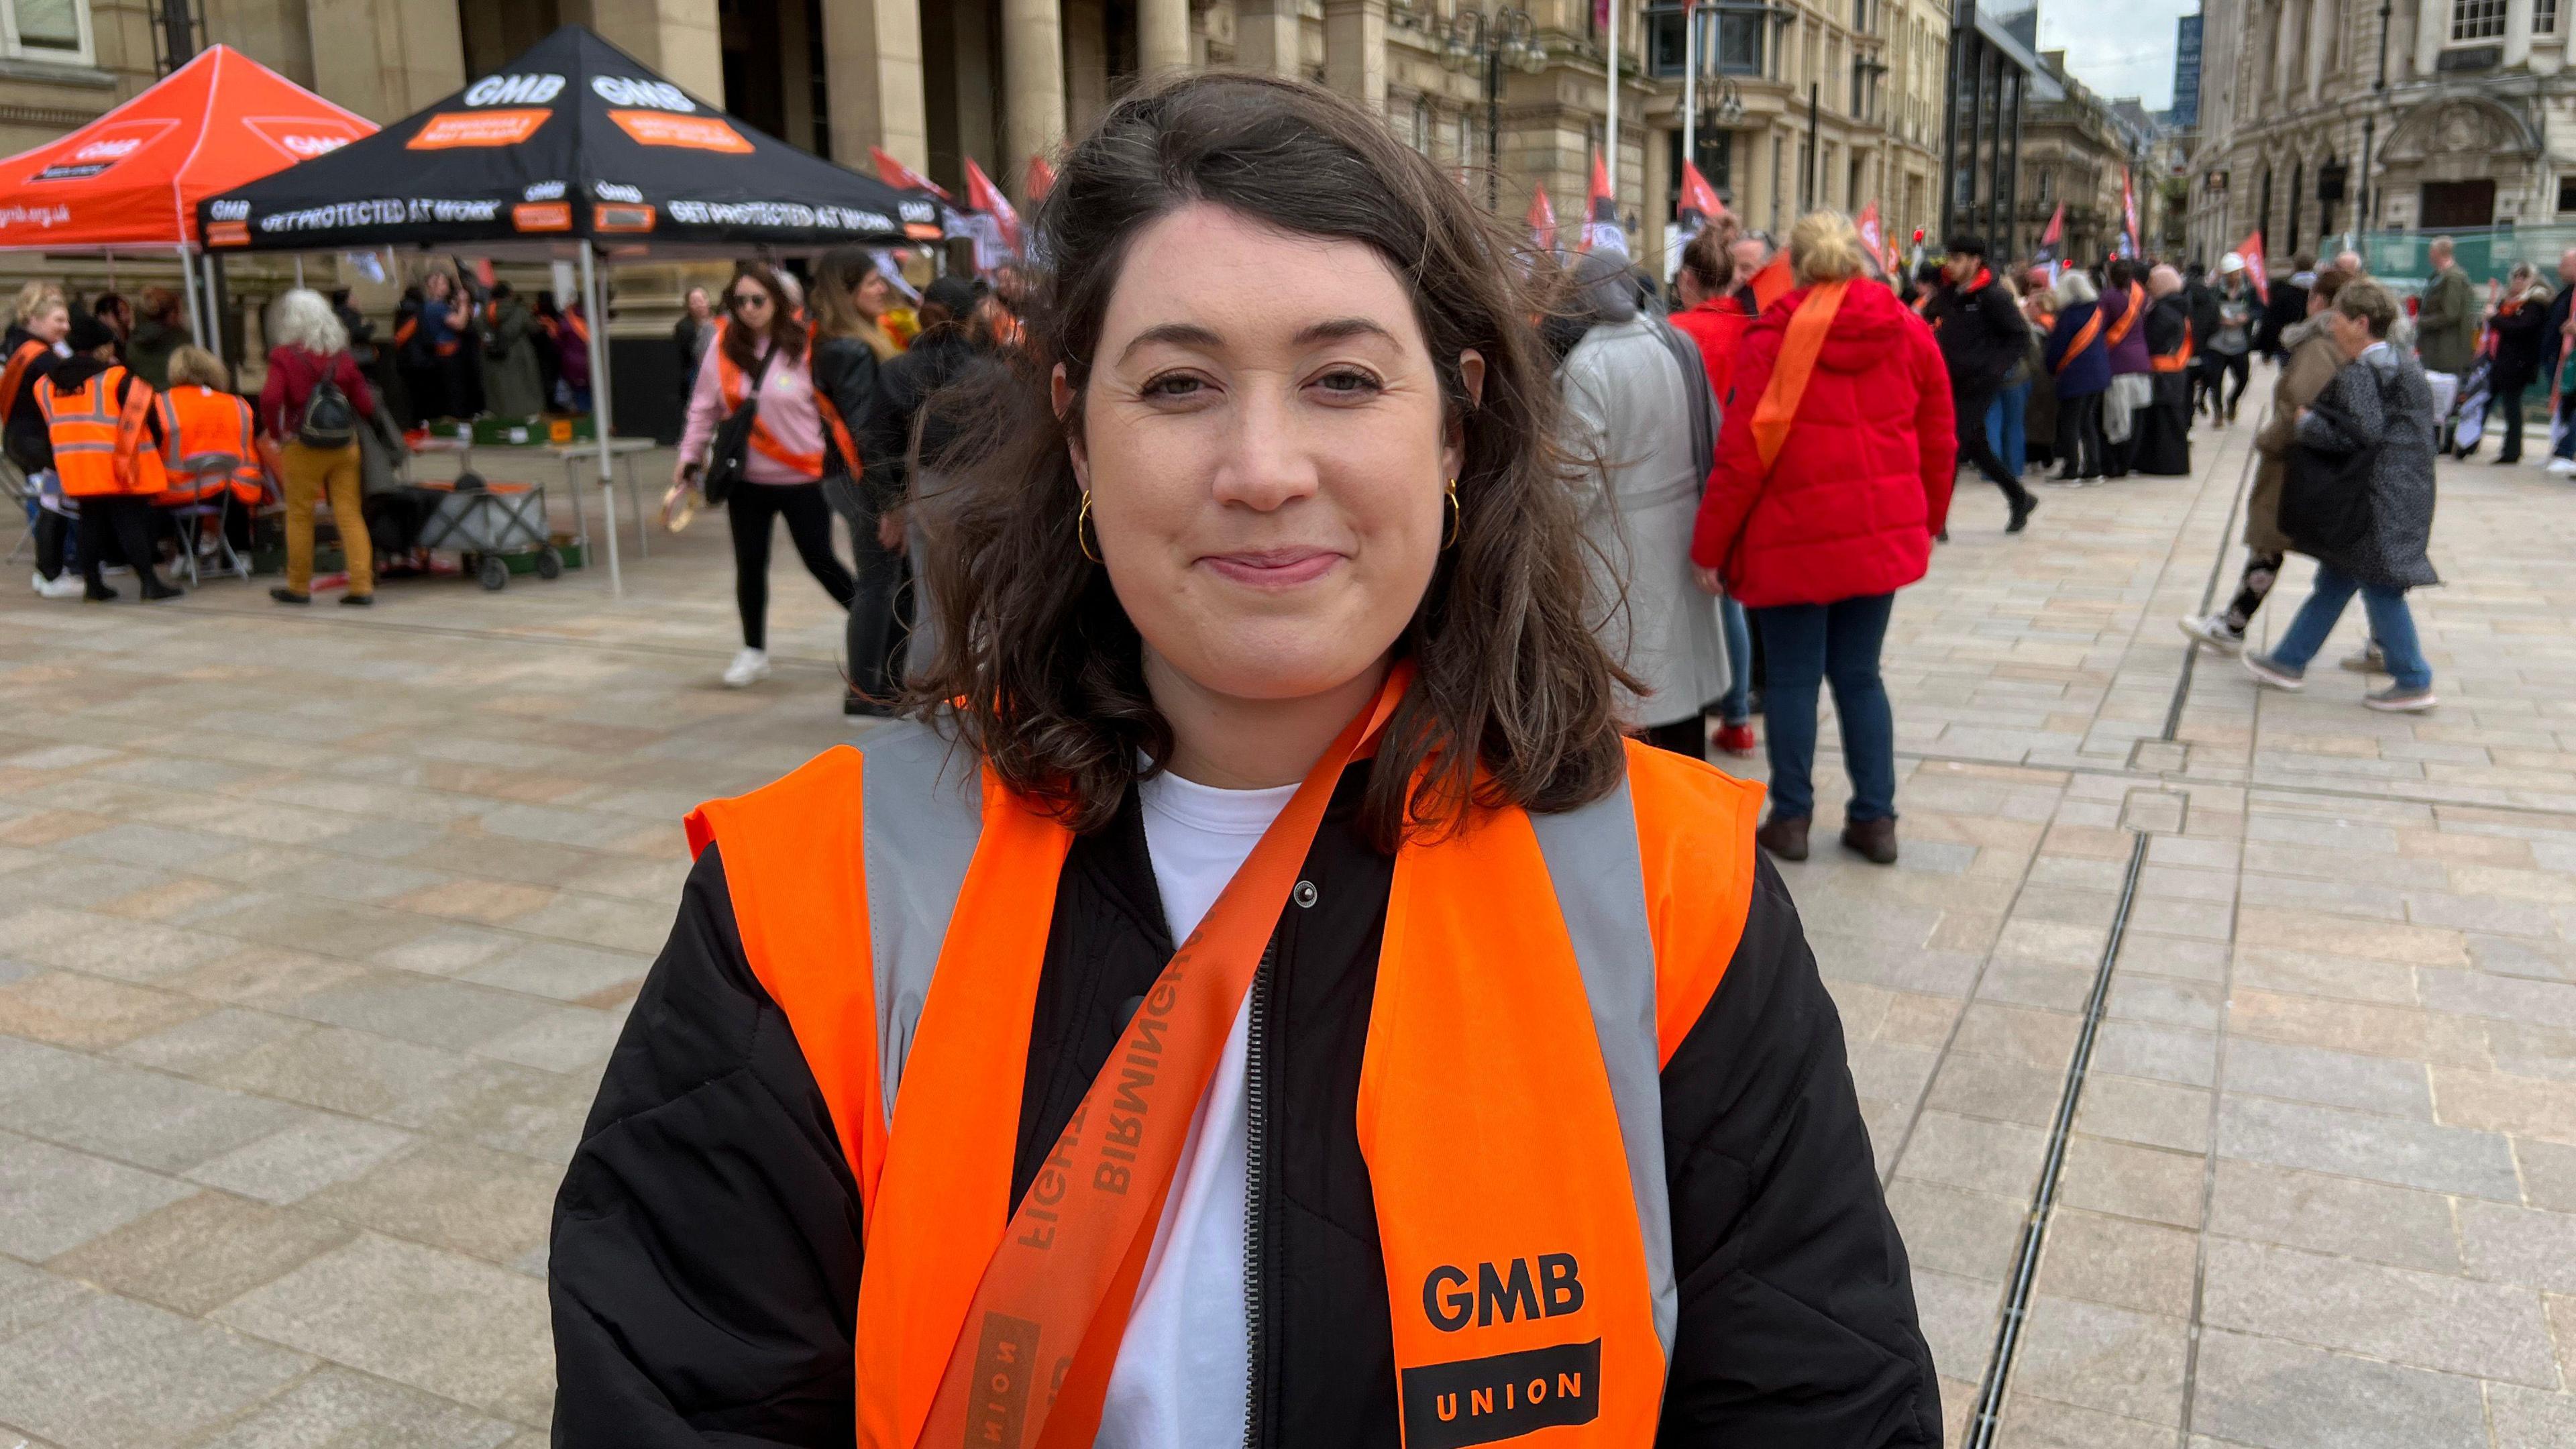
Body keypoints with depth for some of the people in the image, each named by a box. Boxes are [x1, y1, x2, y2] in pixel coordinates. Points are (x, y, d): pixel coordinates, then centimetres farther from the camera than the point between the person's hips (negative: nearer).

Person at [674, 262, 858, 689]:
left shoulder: (806, 346, -9)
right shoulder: (724, 347, 1)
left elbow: (833, 404, -3)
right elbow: (705, 405, 8)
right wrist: (690, 455, 5)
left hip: (803, 478, -3)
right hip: (746, 480, 4)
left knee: (820, 561, 1)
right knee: (750, 566, 9)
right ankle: (754, 652, 22)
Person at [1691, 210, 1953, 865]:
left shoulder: (1775, 336, -8)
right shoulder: (1910, 333, 4)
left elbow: (1743, 450, -11)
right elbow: (1939, 441, 9)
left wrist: (1710, 543, -4)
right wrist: (1927, 521, 23)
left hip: (1793, 537, -4)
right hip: (1883, 533, 4)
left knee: (1792, 678, 7)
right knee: (1860, 674, 15)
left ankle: (1791, 819, 14)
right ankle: (1875, 817, 17)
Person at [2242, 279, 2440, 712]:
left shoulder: (2359, 374, -16)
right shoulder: (2404, 365, 14)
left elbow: (2359, 435, -23)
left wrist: (2306, 424, -10)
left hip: (2380, 498, -10)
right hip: (2404, 493, 10)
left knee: (2380, 586, -3)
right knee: (2335, 578, 15)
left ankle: (2414, 683, 3)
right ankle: (2289, 662, 24)